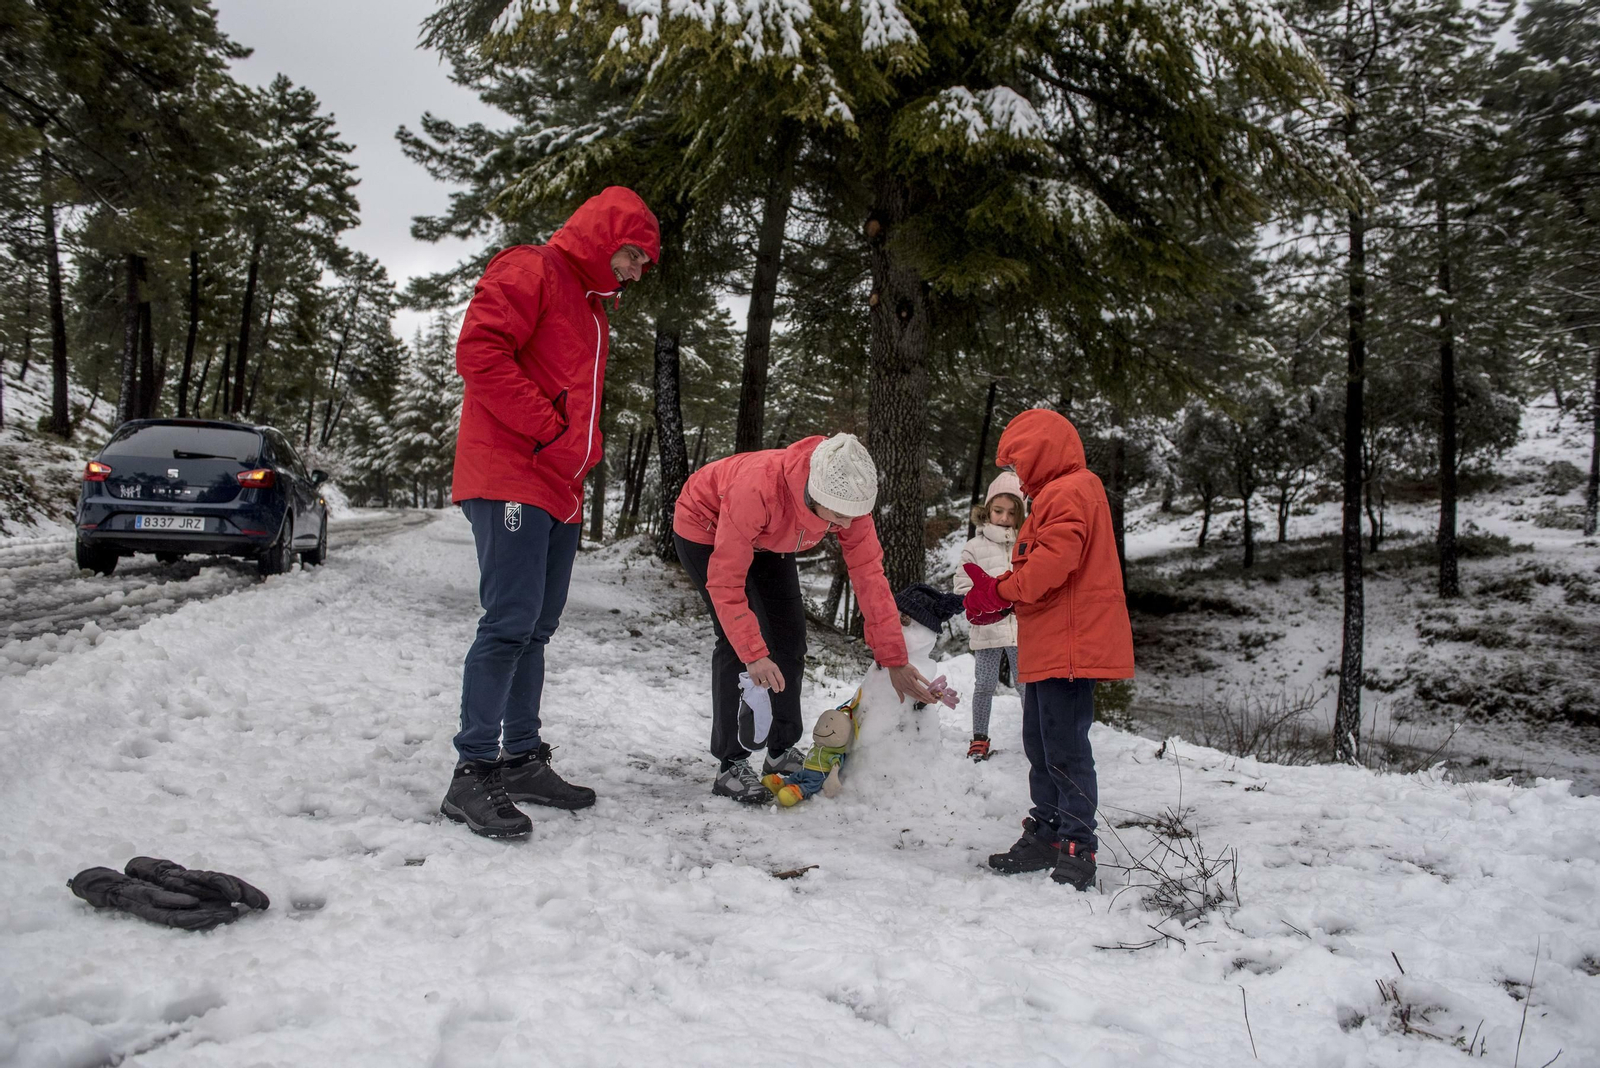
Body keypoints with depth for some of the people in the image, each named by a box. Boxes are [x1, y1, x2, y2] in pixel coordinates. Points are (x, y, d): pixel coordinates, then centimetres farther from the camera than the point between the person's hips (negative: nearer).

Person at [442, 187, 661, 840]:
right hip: (510, 479, -9)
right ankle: (473, 773, -9)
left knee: (536, 626, 9)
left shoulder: (592, 308, 26)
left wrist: (583, 454, 9)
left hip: (559, 490, 9)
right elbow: (479, 351, -16)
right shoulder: (530, 271, -2)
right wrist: (549, 430, -15)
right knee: (511, 620, -14)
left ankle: (523, 760, 15)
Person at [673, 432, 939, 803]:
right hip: (705, 528, -6)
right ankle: (731, 766, -9)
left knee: (790, 635, 4)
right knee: (738, 642, -18)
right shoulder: (758, 488, -44)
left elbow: (870, 576, -22)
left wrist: (895, 660, -21)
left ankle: (782, 752, 18)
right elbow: (725, 581, -38)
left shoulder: (848, 499, -28)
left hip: (765, 541, 6)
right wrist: (753, 654, -42)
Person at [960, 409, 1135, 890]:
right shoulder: (1059, 495, 21)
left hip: (1069, 646, -11)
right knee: (1041, 744, 16)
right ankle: (1047, 836, 26)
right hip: (1049, 647, 11)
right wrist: (999, 593, 7)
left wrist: (1001, 590, -13)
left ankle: (1078, 850, -1)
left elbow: (1053, 562, -25)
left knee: (1065, 749, -8)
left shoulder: (1068, 494, -13)